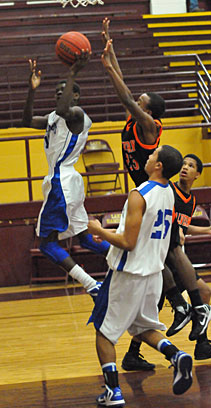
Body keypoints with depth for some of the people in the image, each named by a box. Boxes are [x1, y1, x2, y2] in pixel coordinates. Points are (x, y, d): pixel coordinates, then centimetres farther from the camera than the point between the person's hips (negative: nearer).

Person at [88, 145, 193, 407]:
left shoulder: (139, 196, -21)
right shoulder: (168, 193, 5)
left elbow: (128, 243, -23)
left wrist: (100, 231, -9)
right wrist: (111, 234, 21)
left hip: (128, 274, -7)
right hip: (154, 272, 8)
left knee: (104, 331, 6)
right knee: (143, 327, 23)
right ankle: (176, 356, -3)